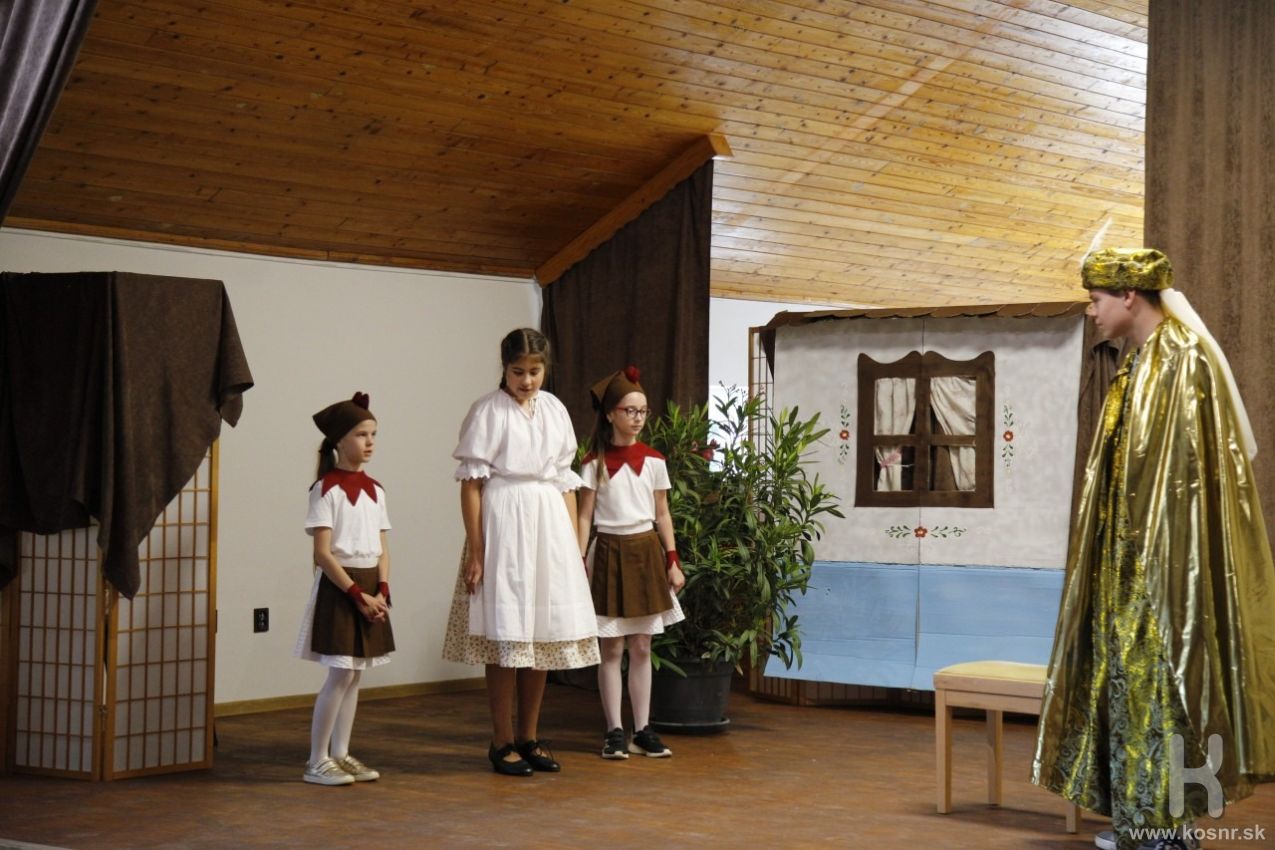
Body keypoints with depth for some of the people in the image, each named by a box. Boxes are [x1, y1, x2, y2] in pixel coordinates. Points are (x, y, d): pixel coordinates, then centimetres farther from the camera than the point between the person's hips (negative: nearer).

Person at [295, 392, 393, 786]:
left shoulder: (374, 489, 10)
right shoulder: (326, 488, -10)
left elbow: (382, 548, 9)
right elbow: (322, 553, -15)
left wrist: (382, 591, -6)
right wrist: (357, 594, -18)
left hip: (370, 589, 7)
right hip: (338, 586, -7)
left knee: (354, 675, 10)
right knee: (341, 675, -7)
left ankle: (341, 754, 18)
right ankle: (317, 761, 1)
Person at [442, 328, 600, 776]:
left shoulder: (554, 410, 11)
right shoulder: (488, 411, -5)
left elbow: (566, 481, 15)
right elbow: (471, 483, -7)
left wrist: (574, 545, 11)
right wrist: (474, 551, -12)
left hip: (549, 523, 6)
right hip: (504, 523, -6)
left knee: (543, 633, 8)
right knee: (505, 635, -4)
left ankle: (529, 738, 18)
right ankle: (502, 742, 6)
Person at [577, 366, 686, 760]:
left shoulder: (653, 461, 5)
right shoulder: (594, 463, -3)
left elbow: (662, 515, 9)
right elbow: (585, 516, -2)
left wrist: (672, 562, 6)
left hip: (646, 551, 3)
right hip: (610, 552, -3)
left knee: (641, 647, 6)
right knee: (611, 648, 0)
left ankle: (643, 731, 11)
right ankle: (614, 731, 5)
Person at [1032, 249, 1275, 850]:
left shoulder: (1184, 359, -13)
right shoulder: (1141, 360, 15)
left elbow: (1187, 465, -19)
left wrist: (1157, 549, -22)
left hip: (1166, 557, -10)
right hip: (1131, 558, 10)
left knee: (1160, 671, -7)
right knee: (1132, 676, 10)